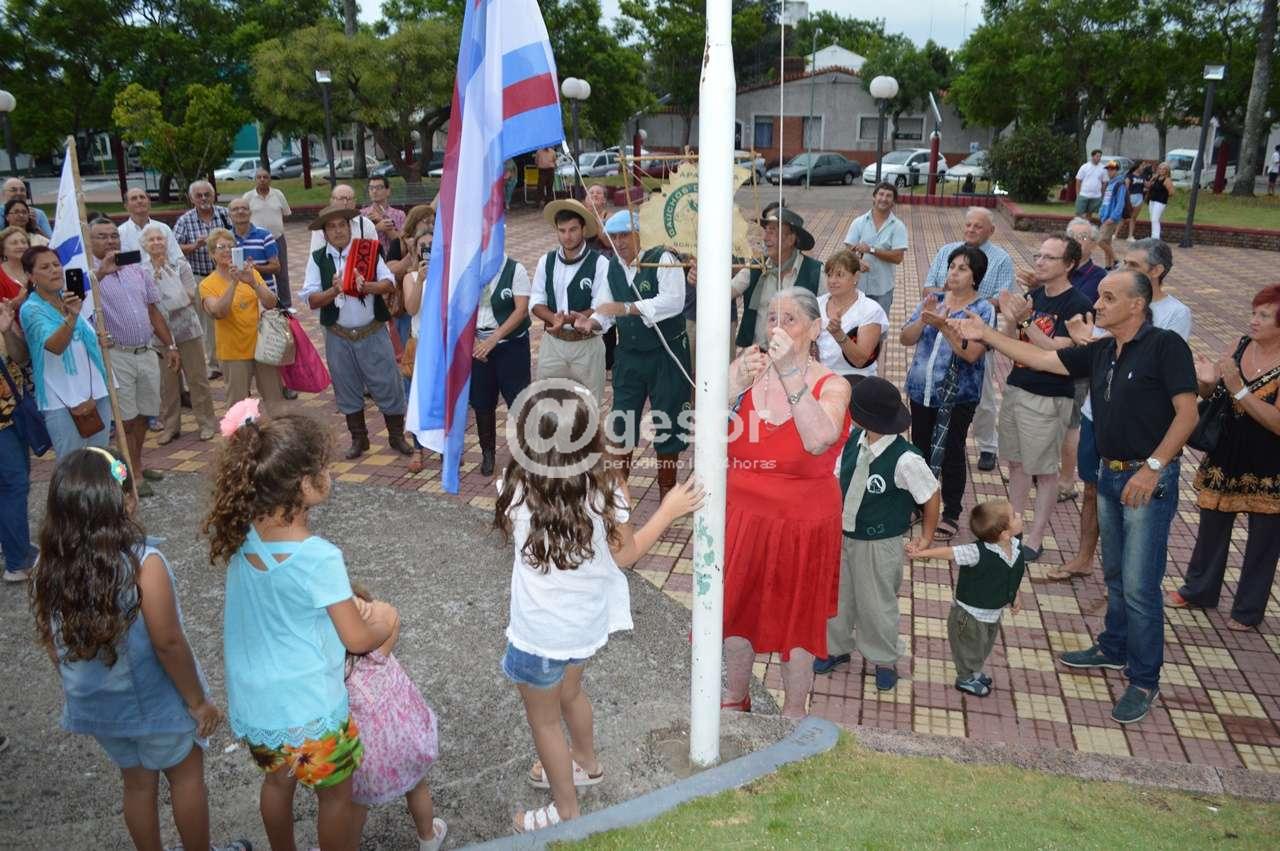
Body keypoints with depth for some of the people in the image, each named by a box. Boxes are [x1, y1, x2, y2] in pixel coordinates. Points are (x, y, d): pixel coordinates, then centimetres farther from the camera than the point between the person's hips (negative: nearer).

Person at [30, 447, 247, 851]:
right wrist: (198, 701, -11)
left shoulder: (48, 567, -12)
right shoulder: (142, 563, -29)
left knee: (137, 783, 25)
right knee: (186, 777, 20)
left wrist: (76, 689, 17)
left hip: (95, 704, 5)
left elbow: (53, 643, 1)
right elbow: (168, 644, -24)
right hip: (155, 701, -5)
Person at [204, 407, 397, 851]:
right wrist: (385, 623, 1)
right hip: (307, 710, -6)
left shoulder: (241, 534, -10)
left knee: (277, 781, 30)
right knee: (336, 794, 18)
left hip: (251, 703, 7)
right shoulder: (318, 557, -29)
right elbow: (356, 639, -17)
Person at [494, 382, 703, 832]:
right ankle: (586, 764, 57)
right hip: (587, 620, 4)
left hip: (541, 631, -4)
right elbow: (625, 556, -5)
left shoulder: (516, 488, -23)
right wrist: (669, 510, 3)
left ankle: (566, 810, 39)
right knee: (570, 691, 33)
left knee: (544, 720, 21)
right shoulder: (604, 494, -20)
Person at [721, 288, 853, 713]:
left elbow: (818, 440, -31)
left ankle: (793, 714, 36)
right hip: (743, 516, 3)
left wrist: (791, 372, -34)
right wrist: (735, 387, -31)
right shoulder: (746, 369, -5)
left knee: (796, 617, 13)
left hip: (803, 523, -2)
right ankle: (735, 699, 44)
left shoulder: (832, 385, -10)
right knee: (736, 608, 18)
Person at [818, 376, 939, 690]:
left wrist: (926, 537, 1)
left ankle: (885, 659, 38)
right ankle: (837, 648, 43)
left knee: (877, 604, 13)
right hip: (843, 535, 5)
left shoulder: (904, 459, -26)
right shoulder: (854, 440, -10)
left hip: (879, 545, -5)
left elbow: (931, 496, -11)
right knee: (837, 595, 19)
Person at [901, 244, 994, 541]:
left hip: (957, 397, -5)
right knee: (921, 448, 15)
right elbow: (905, 339, 0)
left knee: (950, 453, 4)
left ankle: (951, 514, 19)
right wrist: (923, 319, -17)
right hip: (921, 391, 5)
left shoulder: (983, 310, -9)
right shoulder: (933, 300, 5)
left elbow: (971, 353, -21)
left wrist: (943, 325, -28)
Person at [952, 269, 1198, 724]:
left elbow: (1186, 413, -16)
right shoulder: (1100, 352, 8)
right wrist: (987, 335, 5)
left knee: (1139, 584, -4)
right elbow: (1041, 358, 9)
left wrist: (1153, 467, -21)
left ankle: (1144, 681, 10)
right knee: (1115, 575, 20)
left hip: (1150, 479, -7)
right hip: (1111, 474, 7)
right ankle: (1114, 649, 37)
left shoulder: (1165, 346, -13)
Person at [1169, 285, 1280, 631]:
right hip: (1225, 458, 5)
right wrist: (1206, 381, -18)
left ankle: (1249, 608, 29)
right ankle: (1199, 590, 38)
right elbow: (1209, 394, 5)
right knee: (1212, 526, 18)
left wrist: (1239, 389, -30)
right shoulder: (1241, 346, -3)